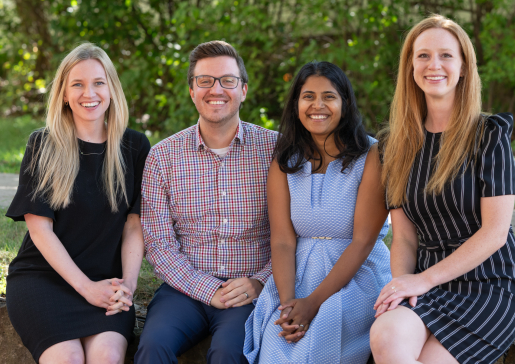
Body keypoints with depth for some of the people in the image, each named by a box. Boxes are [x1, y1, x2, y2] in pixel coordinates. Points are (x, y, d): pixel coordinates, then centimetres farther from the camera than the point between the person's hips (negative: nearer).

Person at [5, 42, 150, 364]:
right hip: (43, 274, -1)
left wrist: (127, 283, -11)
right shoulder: (43, 146, 0)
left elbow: (134, 225, 5)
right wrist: (86, 287, -12)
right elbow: (40, 229, -4)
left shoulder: (134, 147, 6)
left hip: (106, 279, 1)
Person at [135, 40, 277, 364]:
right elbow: (158, 243, 2)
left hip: (251, 292, -1)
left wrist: (259, 283, -12)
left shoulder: (274, 149, 4)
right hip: (186, 289, 1)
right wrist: (209, 290, -10)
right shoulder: (163, 156, 5)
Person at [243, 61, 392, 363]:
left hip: (359, 274, -2)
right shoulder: (284, 164, 8)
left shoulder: (371, 156, -4)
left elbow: (363, 240, -11)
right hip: (298, 275, 3)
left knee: (317, 335, -30)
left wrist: (313, 302, -20)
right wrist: (288, 301, -19)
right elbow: (282, 240, -1)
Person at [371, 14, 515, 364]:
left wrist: (424, 279, -14)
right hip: (428, 288, 3)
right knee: (386, 336, -32)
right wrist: (401, 283, -11)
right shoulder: (399, 144, 12)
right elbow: (404, 237, 10)